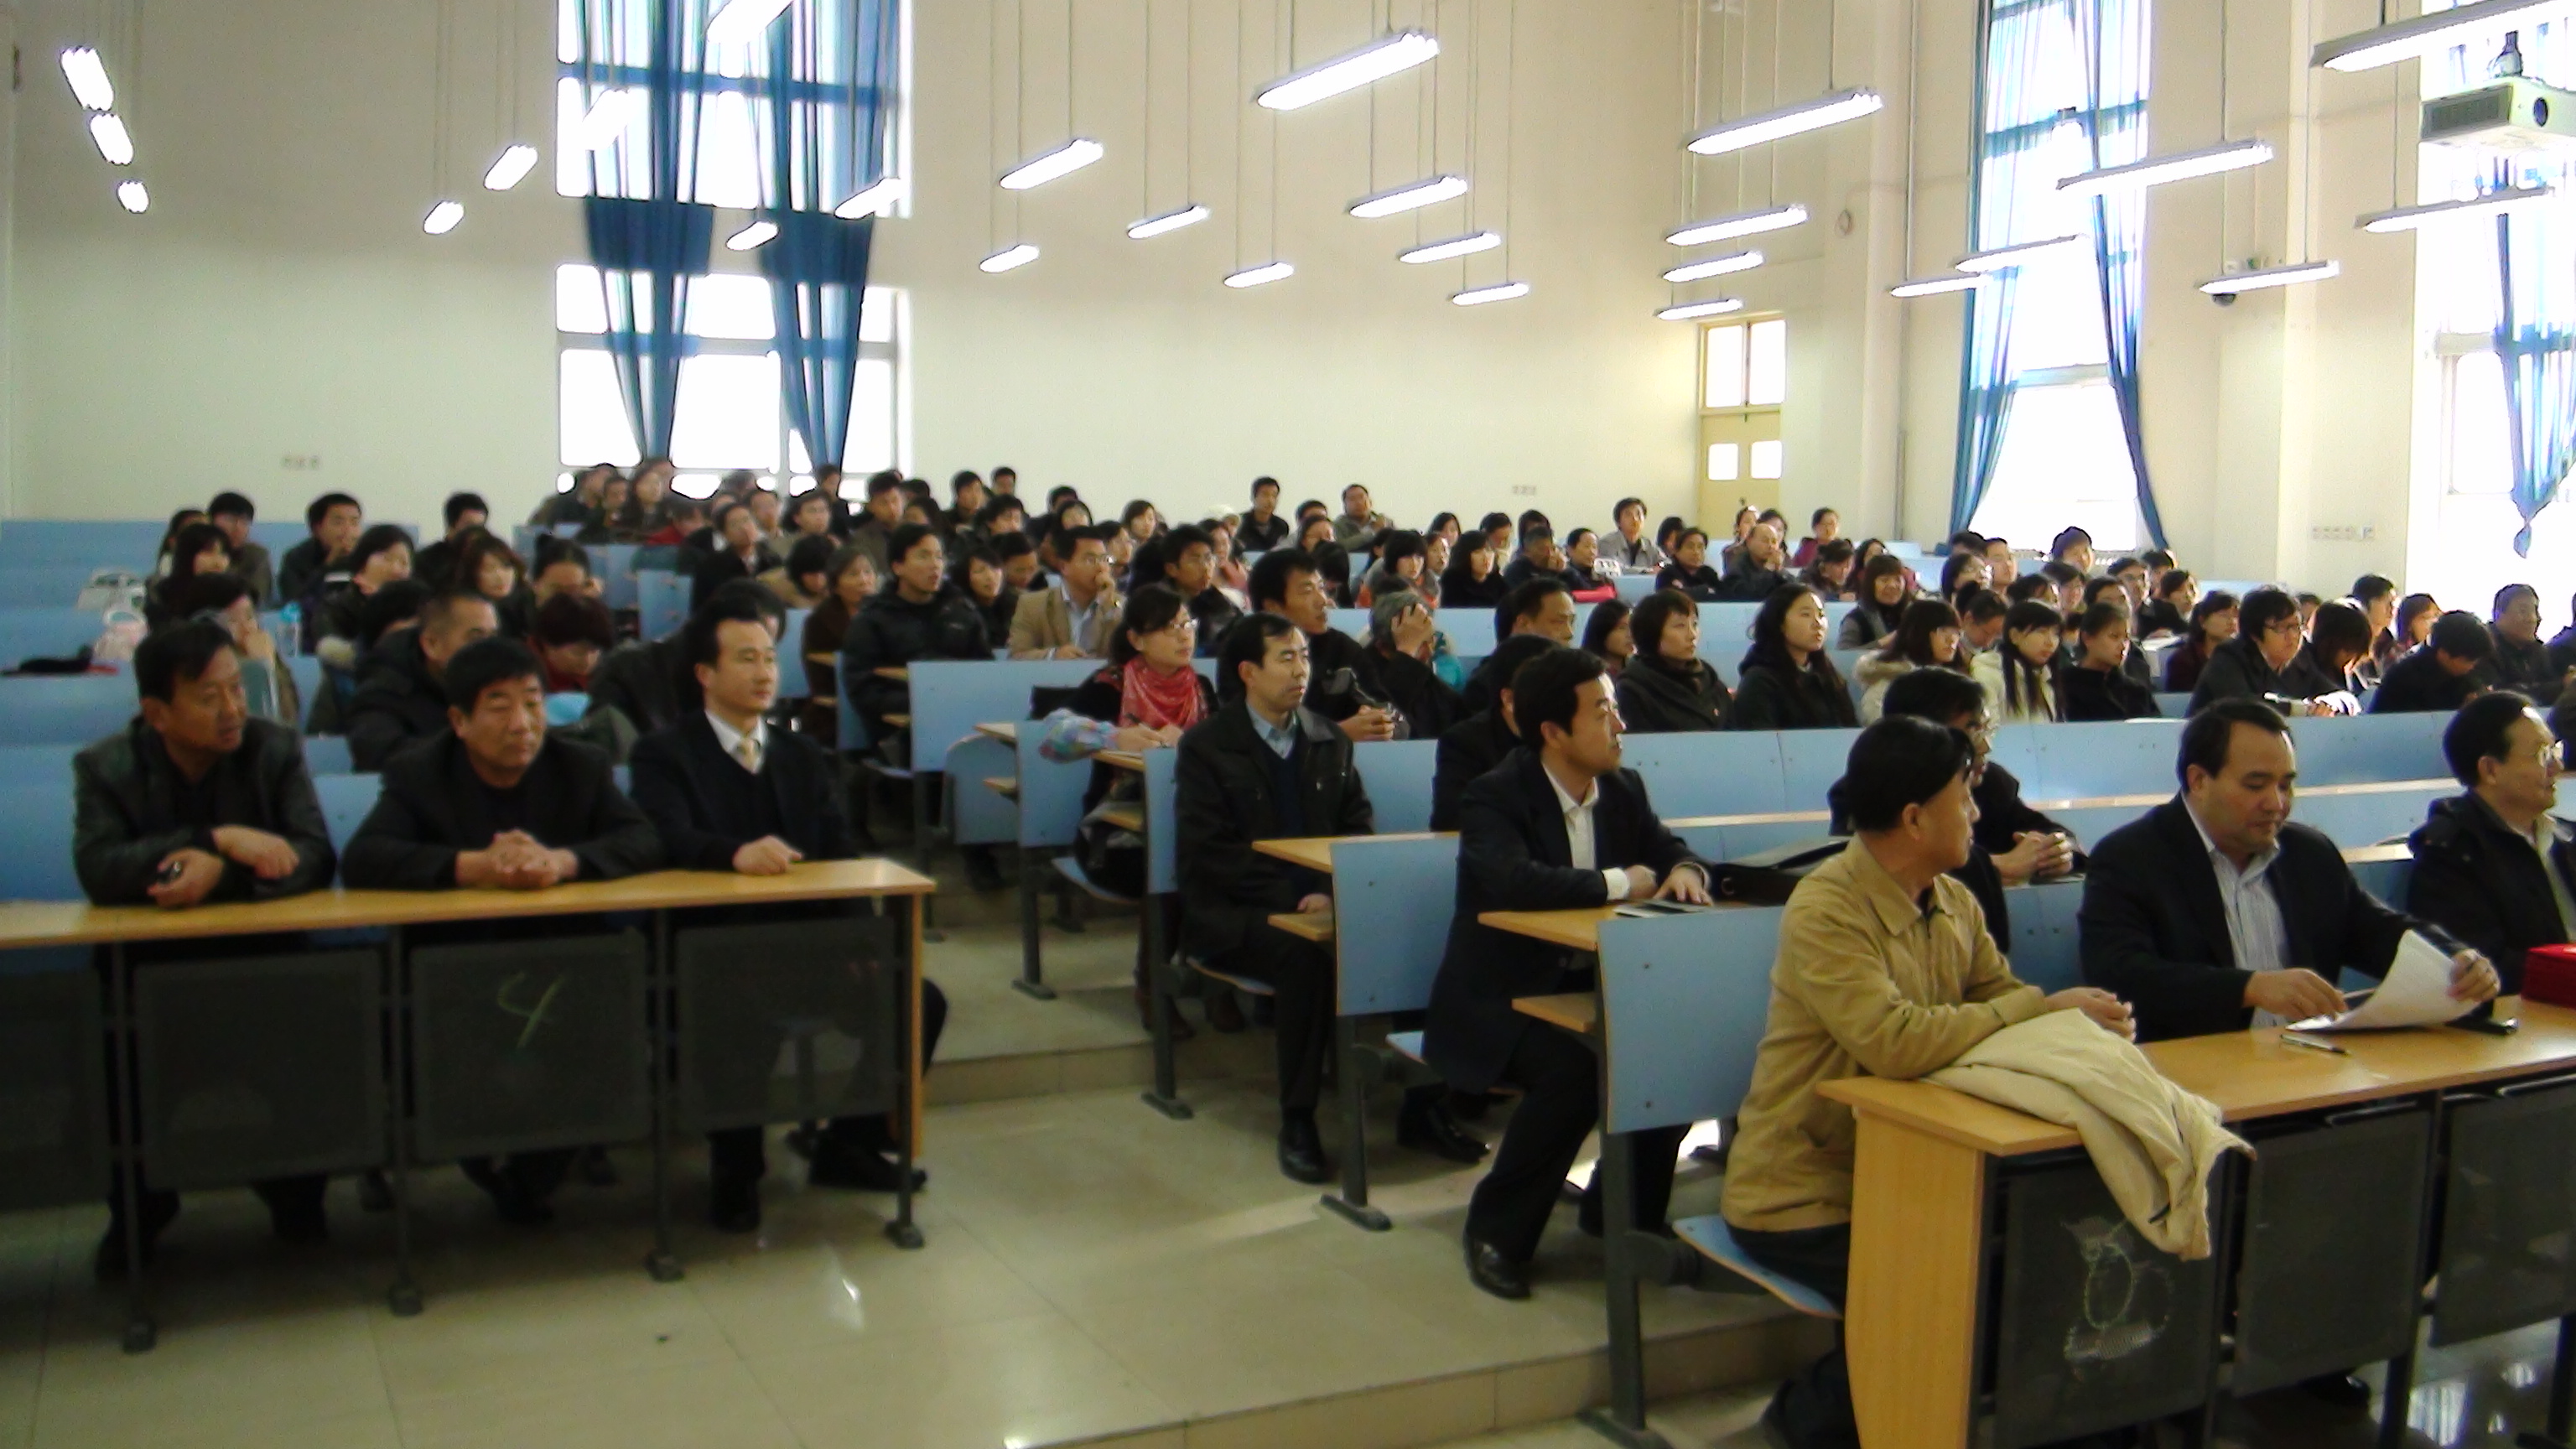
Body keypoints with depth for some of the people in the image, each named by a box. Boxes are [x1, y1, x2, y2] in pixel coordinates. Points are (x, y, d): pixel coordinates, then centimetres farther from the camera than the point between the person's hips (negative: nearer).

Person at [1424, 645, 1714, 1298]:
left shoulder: (1622, 789, 7)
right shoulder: (1494, 798, -15)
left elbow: (1669, 849, 17)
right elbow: (1514, 881, -33)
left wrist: (1684, 871, -9)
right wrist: (1620, 884, -22)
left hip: (1588, 985, 7)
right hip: (1499, 1000, -7)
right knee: (1576, 1069, -34)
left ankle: (1625, 1207, 6)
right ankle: (1497, 1229, -11)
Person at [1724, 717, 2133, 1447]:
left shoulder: (1953, 901, 4)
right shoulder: (1824, 911, -22)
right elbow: (1896, 1041, -34)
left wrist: (2082, 1020, -18)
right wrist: (2043, 1007, -24)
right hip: (1804, 1200, -8)